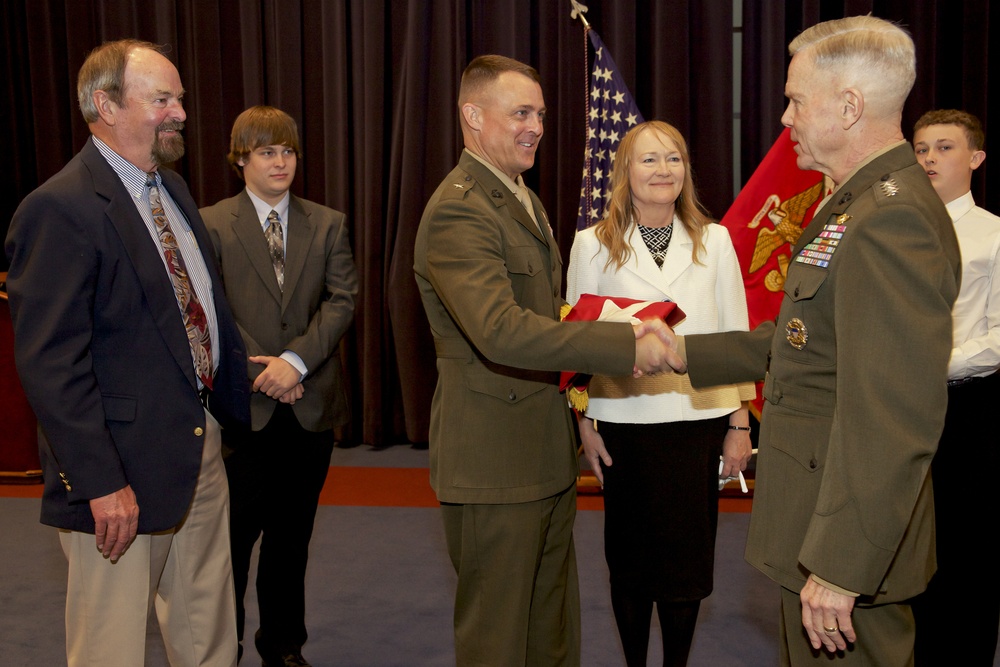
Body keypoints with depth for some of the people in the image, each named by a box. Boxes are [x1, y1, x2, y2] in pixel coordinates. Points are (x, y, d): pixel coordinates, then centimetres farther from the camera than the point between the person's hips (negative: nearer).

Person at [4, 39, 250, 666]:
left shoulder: (174, 189, 11)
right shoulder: (59, 210, -17)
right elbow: (51, 364, -21)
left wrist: (240, 400, 16)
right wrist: (101, 482, -22)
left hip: (203, 445, 8)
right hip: (125, 472, -8)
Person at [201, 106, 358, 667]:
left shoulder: (328, 224, 8)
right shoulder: (211, 224, 1)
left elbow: (343, 300, -1)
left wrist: (296, 359, -14)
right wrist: (260, 371, -13)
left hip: (312, 404, 3)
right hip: (244, 405, -2)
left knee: (293, 537, 12)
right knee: (234, 535, 2)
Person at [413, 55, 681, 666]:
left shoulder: (524, 198, 15)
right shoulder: (458, 210, -19)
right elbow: (502, 332, -32)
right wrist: (627, 345, -31)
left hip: (548, 454, 10)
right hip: (495, 459, -10)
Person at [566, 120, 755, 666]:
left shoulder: (714, 240, 5)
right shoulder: (593, 244, 1)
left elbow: (735, 335, 6)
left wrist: (740, 423, 4)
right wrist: (585, 423, 0)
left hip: (698, 421, 1)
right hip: (624, 423, -1)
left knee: (688, 557, 7)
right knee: (629, 559, 10)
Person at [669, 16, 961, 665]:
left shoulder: (892, 220, -23)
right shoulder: (857, 204, 12)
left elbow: (896, 417, -28)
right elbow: (802, 340, 16)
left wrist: (838, 565, -26)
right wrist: (680, 351, 15)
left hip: (852, 542, -10)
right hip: (819, 514, 10)